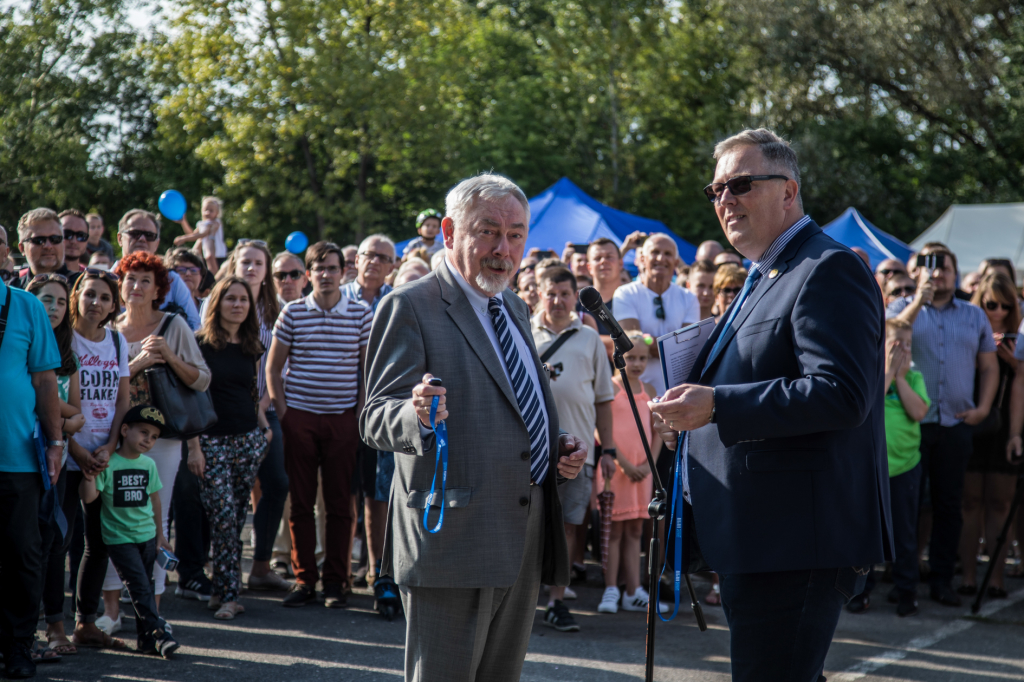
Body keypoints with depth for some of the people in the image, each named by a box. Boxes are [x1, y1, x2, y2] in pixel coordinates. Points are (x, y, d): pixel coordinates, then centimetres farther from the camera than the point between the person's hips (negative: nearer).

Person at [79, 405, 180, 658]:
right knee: (139, 585, -11)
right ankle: (157, 630, -13)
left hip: (147, 535, 5)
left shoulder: (149, 465, 6)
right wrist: (90, 475, -31)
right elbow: (88, 497, -13)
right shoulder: (107, 463, -10)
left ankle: (146, 638, 13)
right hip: (119, 539, -5)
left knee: (143, 586, 9)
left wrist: (160, 533, 18)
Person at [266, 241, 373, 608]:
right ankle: (304, 578, 9)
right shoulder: (293, 313, 3)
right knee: (301, 501, 2)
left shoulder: (362, 313, 3)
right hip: (300, 415, 0)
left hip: (343, 417, 0)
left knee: (340, 503, 1)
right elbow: (273, 367, 9)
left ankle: (336, 580, 8)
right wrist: (282, 410, 0)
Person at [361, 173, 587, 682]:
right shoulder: (410, 307, -7)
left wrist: (561, 449, 7)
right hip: (453, 536, -8)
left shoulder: (514, 308, 19)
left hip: (526, 540, 8)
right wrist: (417, 415, -35)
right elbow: (375, 419, -13)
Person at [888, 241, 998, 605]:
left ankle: (942, 579, 12)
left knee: (949, 504, 5)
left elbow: (989, 366, 16)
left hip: (956, 425, 2)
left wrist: (983, 408, 2)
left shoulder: (974, 315, 14)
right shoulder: (902, 307, 7)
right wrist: (919, 301, -14)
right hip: (911, 421, -2)